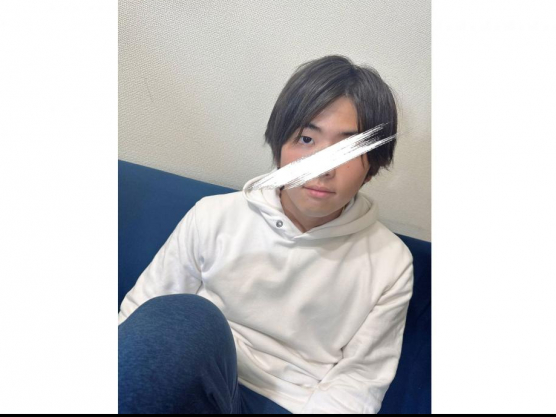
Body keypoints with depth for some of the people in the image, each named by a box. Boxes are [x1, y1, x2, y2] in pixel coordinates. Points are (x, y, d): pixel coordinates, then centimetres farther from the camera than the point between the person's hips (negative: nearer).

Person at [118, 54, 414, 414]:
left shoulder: (391, 265, -6)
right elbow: (140, 310, 2)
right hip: (191, 388, 0)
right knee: (188, 318, -31)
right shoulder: (214, 218, -6)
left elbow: (355, 385, -3)